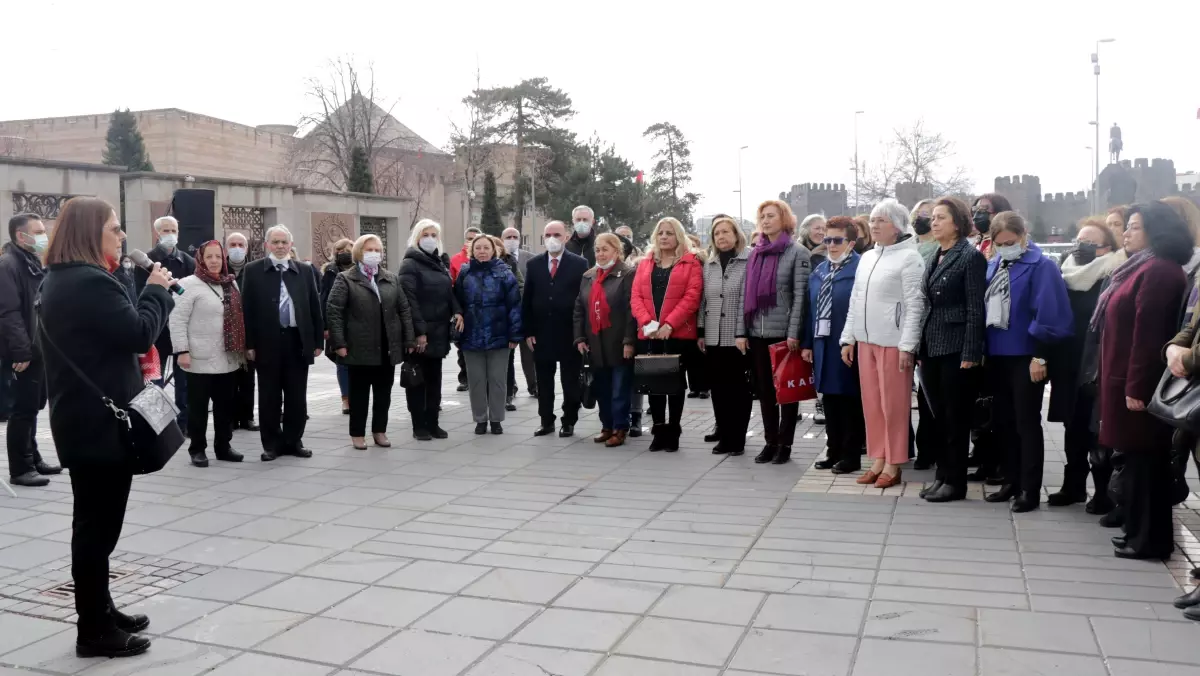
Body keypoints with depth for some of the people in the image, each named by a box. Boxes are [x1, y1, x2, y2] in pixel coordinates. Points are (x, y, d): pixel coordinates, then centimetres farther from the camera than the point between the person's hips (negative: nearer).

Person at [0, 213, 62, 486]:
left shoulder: (35, 263, 17)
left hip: (39, 349, 9)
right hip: (23, 354, -9)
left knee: (33, 407, 16)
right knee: (23, 409, -4)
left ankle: (32, 459, 25)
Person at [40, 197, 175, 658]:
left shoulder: (58, 281, 13)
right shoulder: (91, 282, -20)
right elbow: (140, 335, -20)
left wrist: (148, 293, 7)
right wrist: (156, 290, -7)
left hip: (81, 419, 11)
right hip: (102, 422, -11)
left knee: (93, 522, 18)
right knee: (98, 525, -2)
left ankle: (99, 611, 30)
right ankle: (94, 630, 8)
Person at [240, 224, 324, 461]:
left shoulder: (304, 272, 8)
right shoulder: (253, 271, 2)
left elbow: (314, 308, 9)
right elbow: (247, 309, -1)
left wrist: (318, 341, 4)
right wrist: (249, 343, -6)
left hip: (298, 341, 2)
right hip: (267, 342, -2)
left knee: (297, 396, 8)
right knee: (269, 397, 5)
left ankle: (293, 441, 20)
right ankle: (271, 443, 15)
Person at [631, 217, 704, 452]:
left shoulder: (691, 263, 2)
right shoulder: (645, 263, 14)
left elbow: (692, 297, -9)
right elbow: (636, 296, 6)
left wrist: (669, 324, -17)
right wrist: (647, 323, -10)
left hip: (678, 334, -4)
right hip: (648, 334, 4)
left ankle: (673, 431, 10)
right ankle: (658, 430, 13)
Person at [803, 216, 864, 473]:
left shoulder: (861, 269, -11)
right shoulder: (819, 271, 14)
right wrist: (807, 343, 11)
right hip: (823, 345, 7)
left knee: (851, 401, 4)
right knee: (829, 399, 14)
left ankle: (851, 456, 14)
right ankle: (834, 452, 24)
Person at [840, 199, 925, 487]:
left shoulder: (910, 258, -8)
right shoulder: (867, 257, 14)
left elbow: (915, 306, -12)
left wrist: (907, 346, -17)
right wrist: (848, 338, 12)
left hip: (893, 342, -7)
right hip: (866, 341, 7)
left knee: (893, 405, 1)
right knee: (871, 403, 11)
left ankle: (893, 466, 10)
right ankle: (878, 461, 20)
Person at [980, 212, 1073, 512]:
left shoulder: (1041, 266, -10)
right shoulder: (992, 266, 9)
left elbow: (1047, 314, -15)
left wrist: (1040, 356, -17)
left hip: (1025, 357, -7)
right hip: (997, 356, 7)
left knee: (1026, 423, 0)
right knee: (1003, 421, 12)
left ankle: (1030, 489, 9)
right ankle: (1012, 482, 24)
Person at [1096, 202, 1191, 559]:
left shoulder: (1158, 271, -16)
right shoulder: (1142, 268, 18)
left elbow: (1148, 334, -22)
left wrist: (1135, 386, -22)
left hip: (1139, 382, -11)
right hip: (1128, 378, 11)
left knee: (1144, 458, -4)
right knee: (1139, 458, 14)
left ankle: (1149, 539, 4)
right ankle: (1140, 532, 22)